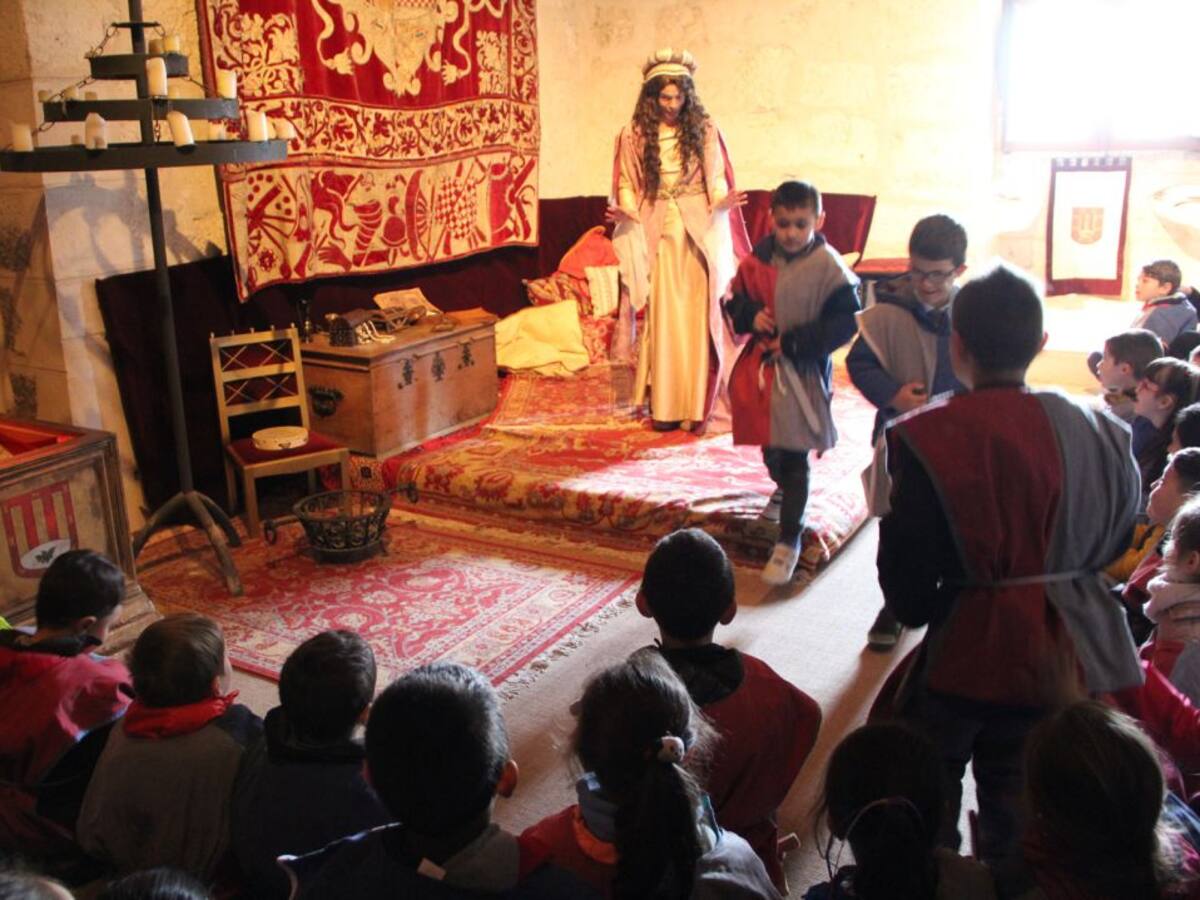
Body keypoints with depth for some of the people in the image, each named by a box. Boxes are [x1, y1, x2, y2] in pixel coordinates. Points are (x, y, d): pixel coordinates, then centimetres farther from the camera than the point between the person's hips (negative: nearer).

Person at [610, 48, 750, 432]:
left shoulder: (704, 130, 3)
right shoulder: (634, 135, 3)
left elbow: (716, 179, 4)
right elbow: (626, 185, 6)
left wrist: (722, 202, -17)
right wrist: (625, 211, -14)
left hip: (699, 232, 0)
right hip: (657, 234, 0)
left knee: (697, 316, -1)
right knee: (662, 318, -2)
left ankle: (697, 403, 5)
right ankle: (665, 405, 1)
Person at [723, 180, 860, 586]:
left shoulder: (827, 267, -13)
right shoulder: (759, 259, 2)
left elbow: (844, 323, -14)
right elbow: (736, 301, 13)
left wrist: (793, 342, -19)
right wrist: (750, 316, -10)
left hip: (802, 376, -5)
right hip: (761, 370, 5)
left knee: (794, 462, 0)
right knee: (771, 453, 18)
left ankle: (789, 542, 9)